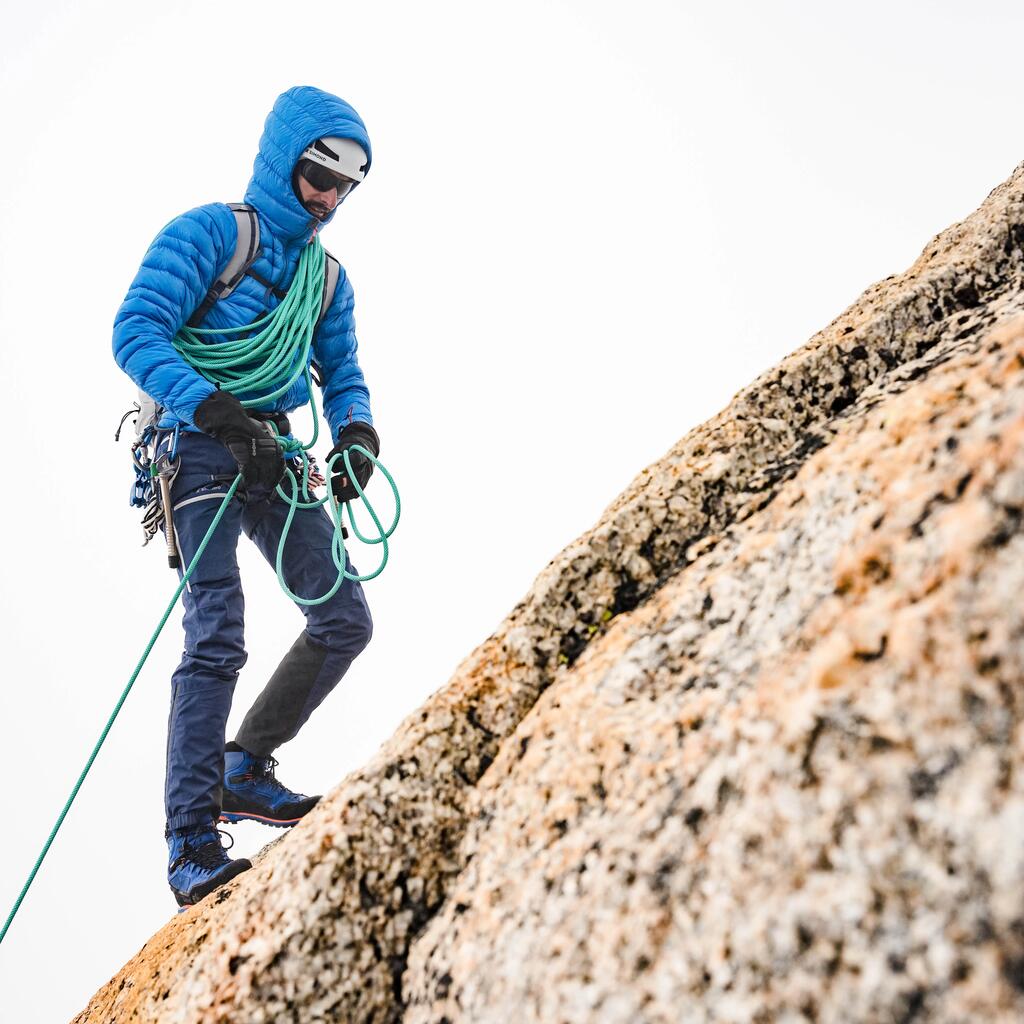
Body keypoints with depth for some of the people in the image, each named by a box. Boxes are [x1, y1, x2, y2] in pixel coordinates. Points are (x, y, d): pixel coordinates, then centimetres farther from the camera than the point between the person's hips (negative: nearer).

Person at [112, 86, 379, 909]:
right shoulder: (207, 234, -3)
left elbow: (342, 374, 16)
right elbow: (136, 331, -13)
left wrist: (356, 431, -7)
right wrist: (211, 406, -27)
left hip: (273, 457, 7)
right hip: (202, 448, -7)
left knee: (345, 621, 1)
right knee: (216, 640, -16)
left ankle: (245, 771, 17)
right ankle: (191, 846, -11)